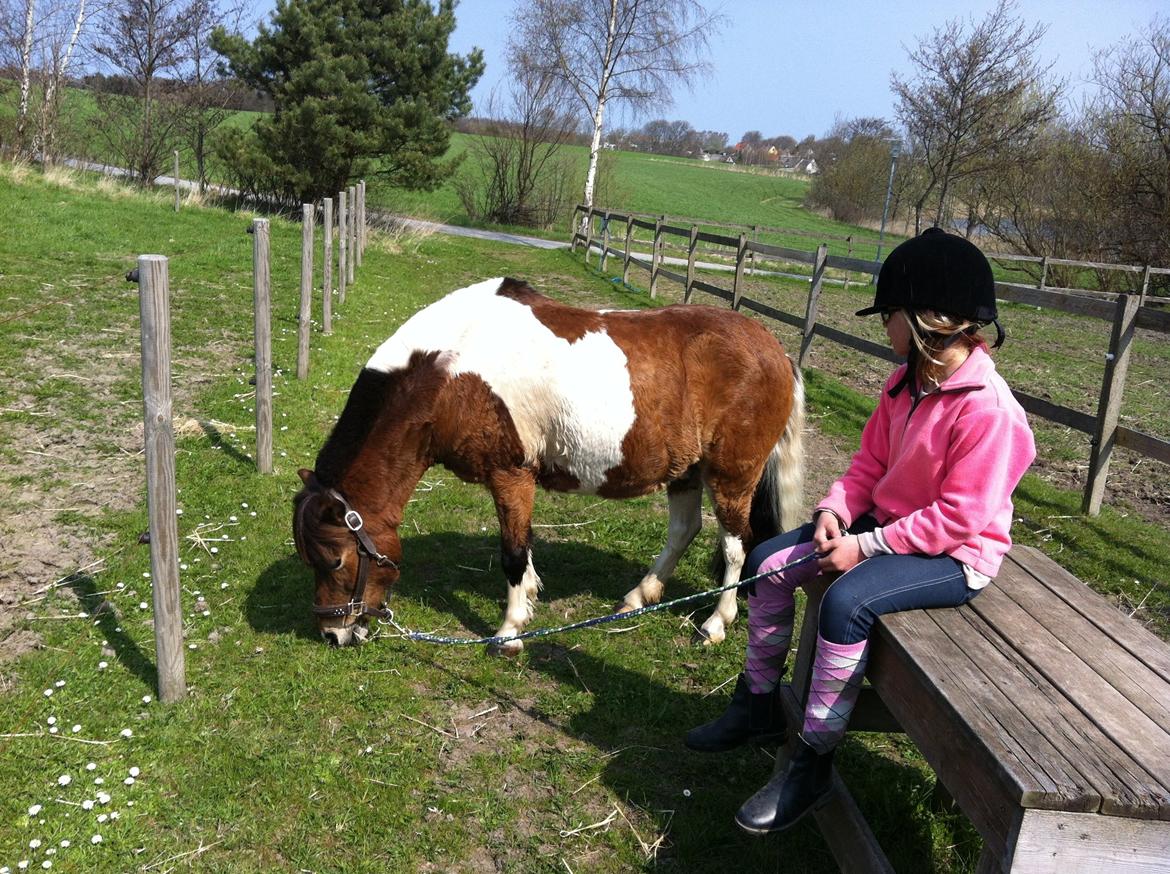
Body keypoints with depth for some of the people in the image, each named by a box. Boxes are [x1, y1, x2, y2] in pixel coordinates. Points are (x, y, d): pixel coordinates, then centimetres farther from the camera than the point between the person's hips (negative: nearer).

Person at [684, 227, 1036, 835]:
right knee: (769, 563, 1)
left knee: (846, 601, -33)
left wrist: (866, 546, -23)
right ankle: (758, 705, 18)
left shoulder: (988, 408, -25)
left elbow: (958, 518, -25)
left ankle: (812, 764, -15)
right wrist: (837, 511, -10)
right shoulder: (906, 382, 2)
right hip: (887, 523, 9)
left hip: (955, 556, -9)